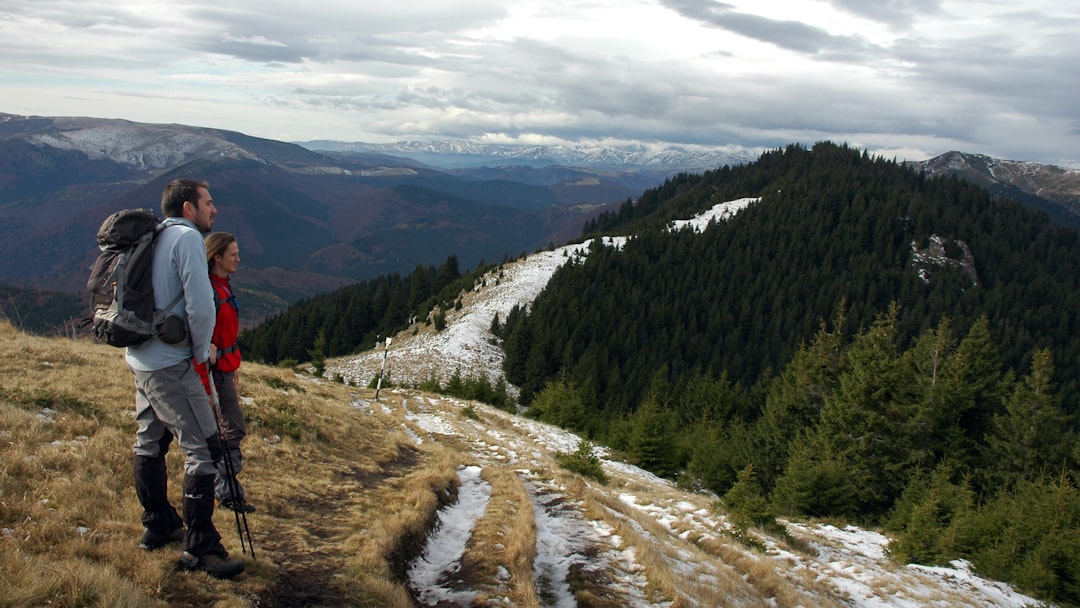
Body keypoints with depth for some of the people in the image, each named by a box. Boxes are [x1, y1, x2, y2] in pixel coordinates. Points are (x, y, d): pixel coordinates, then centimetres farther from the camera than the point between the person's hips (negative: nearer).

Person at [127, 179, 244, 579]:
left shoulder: (155, 238, 12)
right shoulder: (187, 237, -12)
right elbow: (200, 306, -22)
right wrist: (202, 351, -6)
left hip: (140, 358, 10)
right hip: (171, 363, -10)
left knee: (150, 442, 19)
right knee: (203, 449, -6)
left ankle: (158, 526, 35)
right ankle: (201, 548, -2)